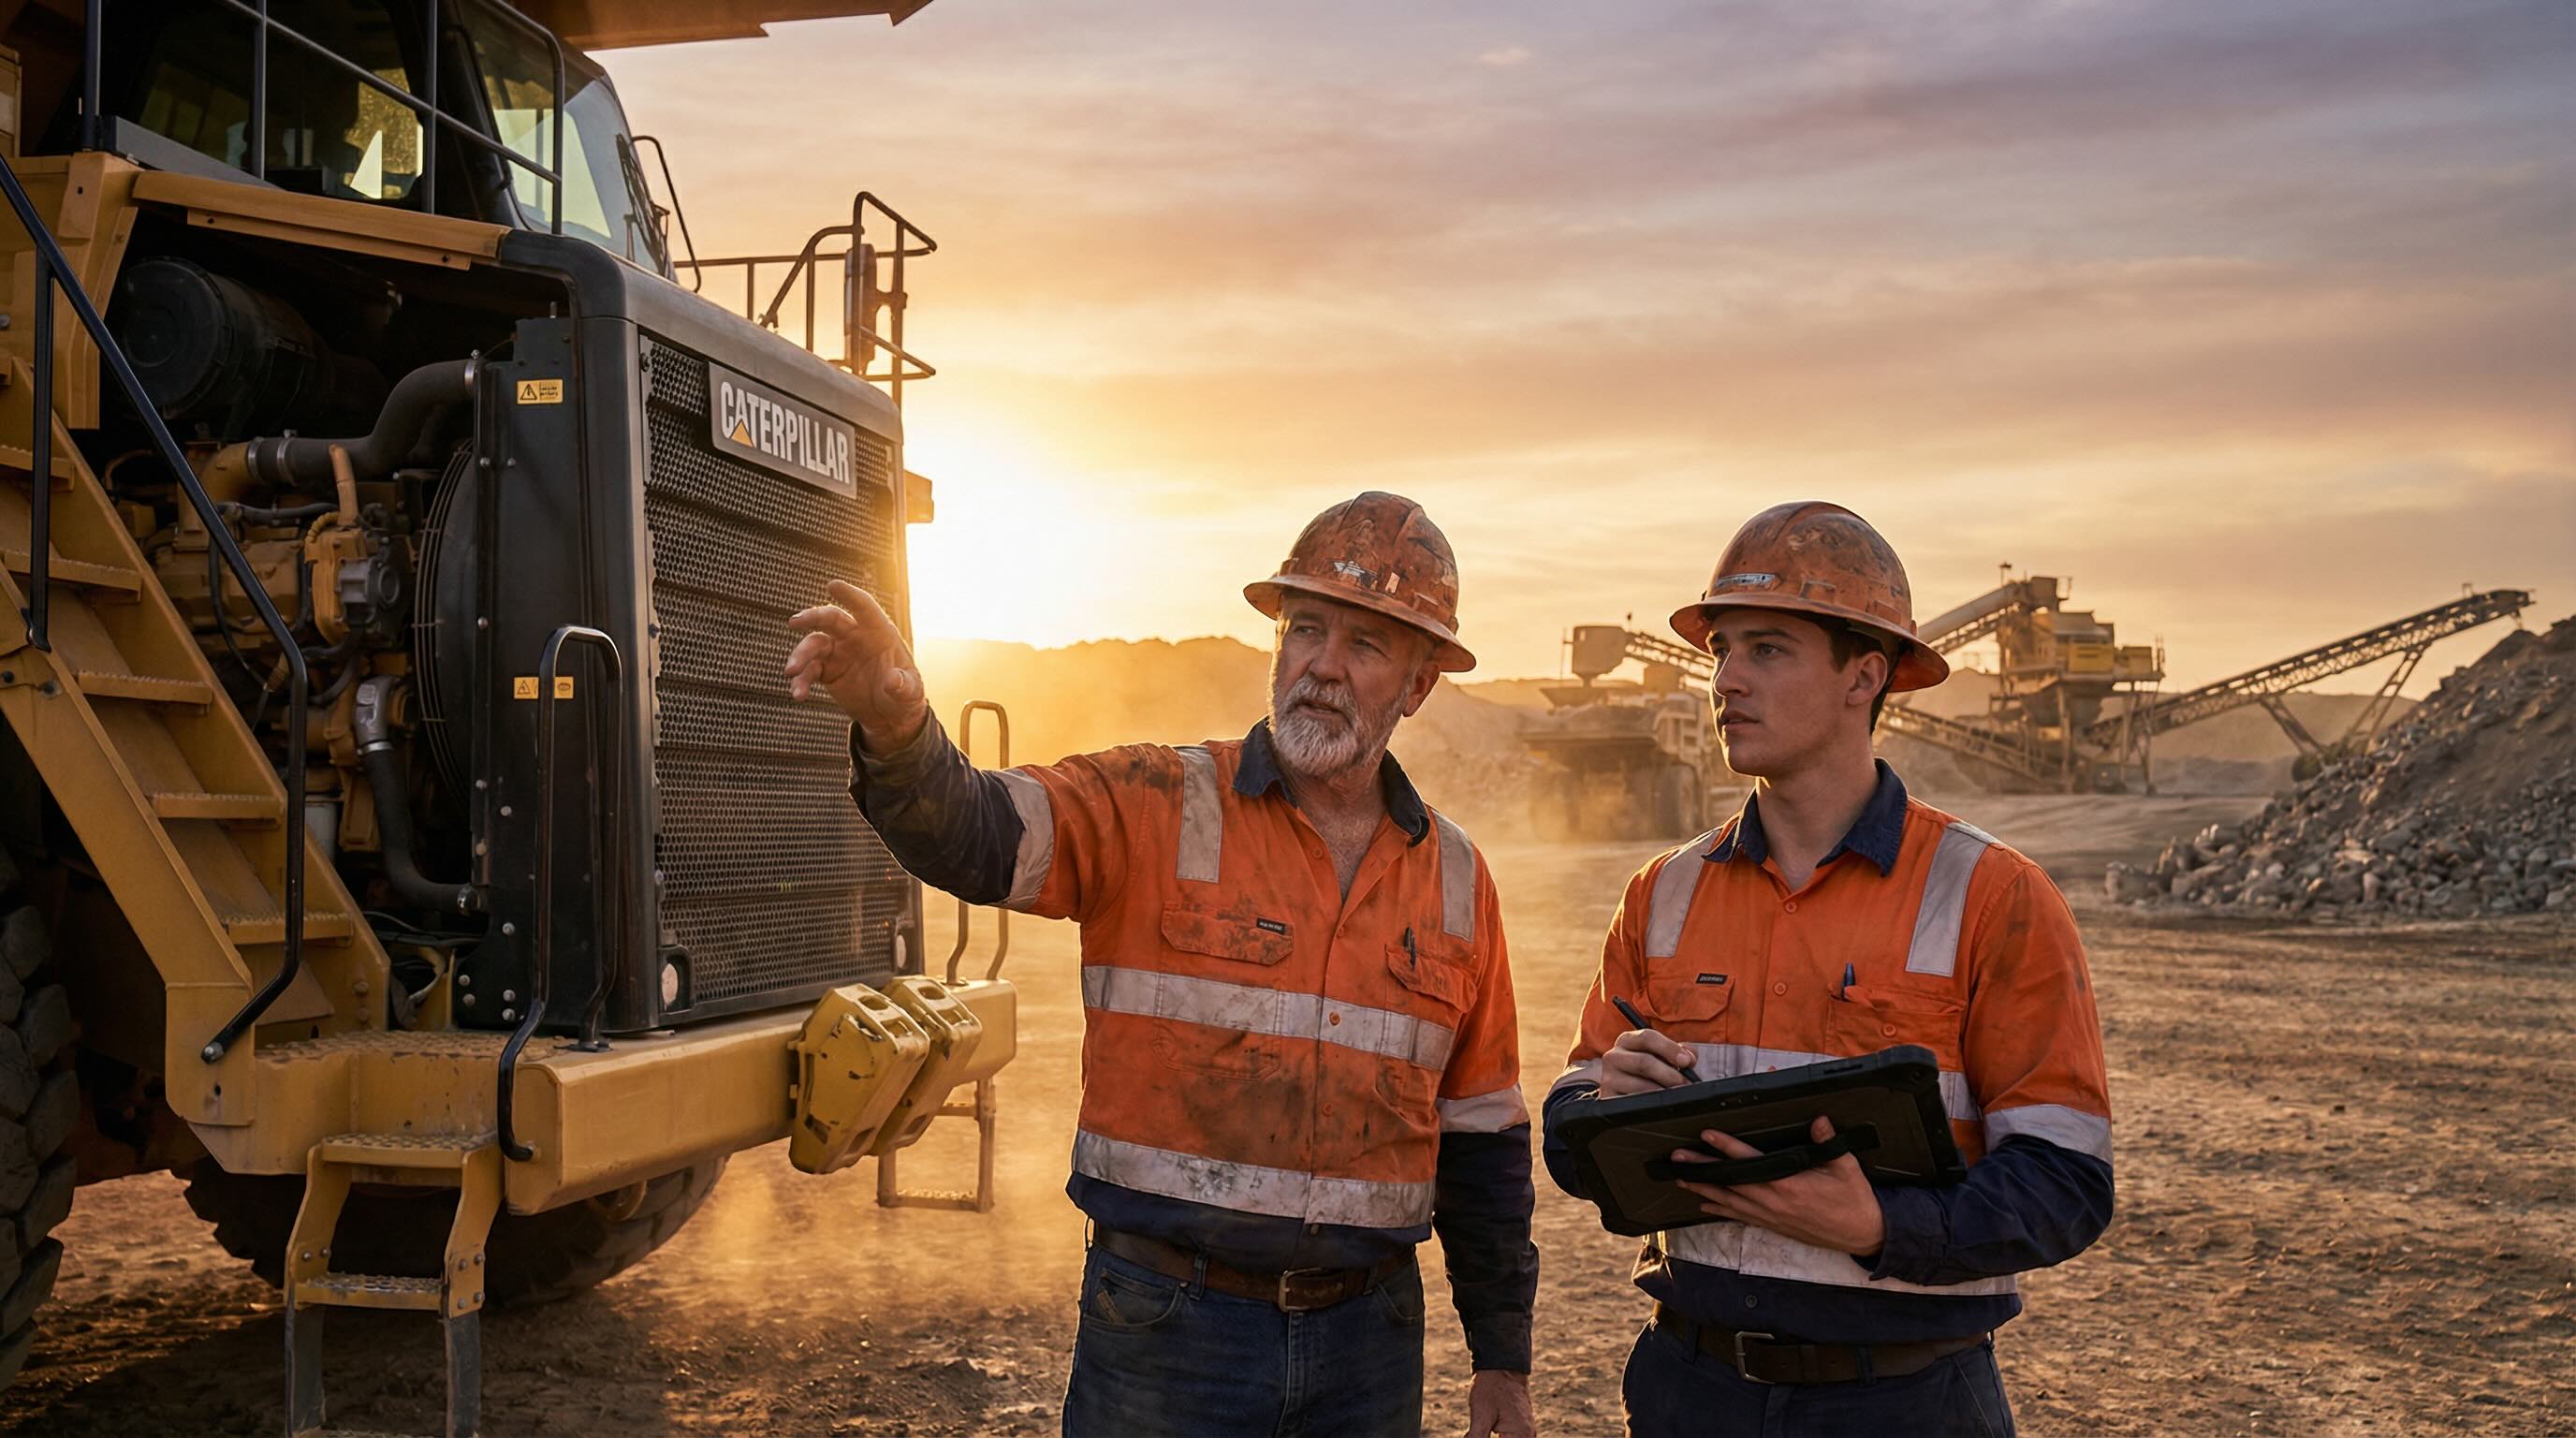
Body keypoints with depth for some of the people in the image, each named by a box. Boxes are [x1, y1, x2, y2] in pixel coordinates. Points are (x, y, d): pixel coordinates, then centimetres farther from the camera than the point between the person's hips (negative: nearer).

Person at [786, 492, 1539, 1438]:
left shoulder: (1453, 878, 5)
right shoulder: (1156, 809, -6)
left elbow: (1484, 1137, 11)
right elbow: (970, 835, -24)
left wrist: (1503, 1356, 13)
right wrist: (896, 728, -46)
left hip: (1368, 1338, 3)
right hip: (1166, 1325, -3)